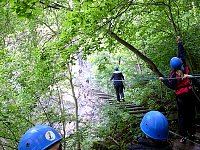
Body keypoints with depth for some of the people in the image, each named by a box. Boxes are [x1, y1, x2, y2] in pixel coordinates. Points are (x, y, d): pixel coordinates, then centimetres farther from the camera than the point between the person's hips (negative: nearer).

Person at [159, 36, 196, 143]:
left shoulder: (173, 74, -17)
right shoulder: (184, 67, -4)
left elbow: (172, 86, -15)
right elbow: (182, 54, 7)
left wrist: (163, 80, -6)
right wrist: (179, 43, 16)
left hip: (181, 96, -5)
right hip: (190, 93, 5)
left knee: (182, 115, 3)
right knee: (191, 114, 13)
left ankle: (183, 136, 2)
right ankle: (192, 134, 19)